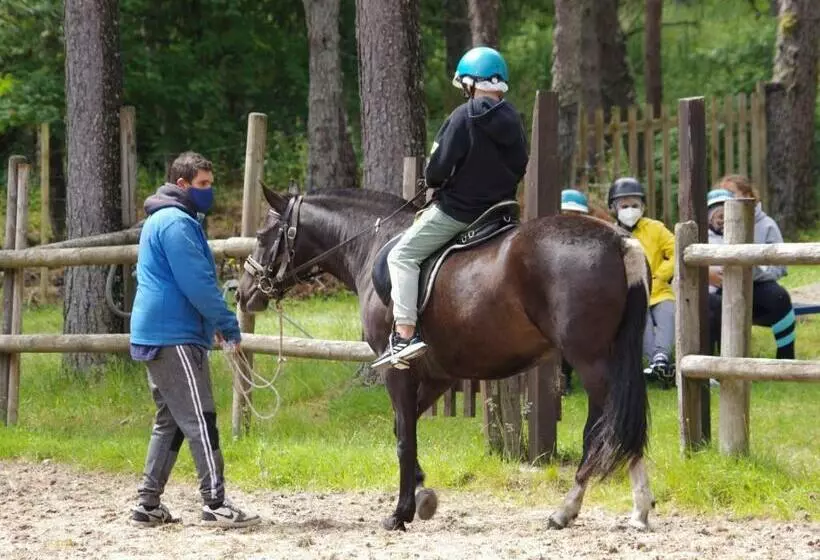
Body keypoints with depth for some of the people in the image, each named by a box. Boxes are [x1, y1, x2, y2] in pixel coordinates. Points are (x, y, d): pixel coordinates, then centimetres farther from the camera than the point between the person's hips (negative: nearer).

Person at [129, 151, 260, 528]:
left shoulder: (162, 221, 20)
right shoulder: (177, 223, -14)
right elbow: (197, 283, -19)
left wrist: (214, 321, 20)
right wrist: (228, 325, -12)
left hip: (155, 336, 11)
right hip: (175, 336, -11)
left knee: (169, 422, 14)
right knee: (199, 420, -10)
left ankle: (149, 504, 13)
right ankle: (215, 503, -12)